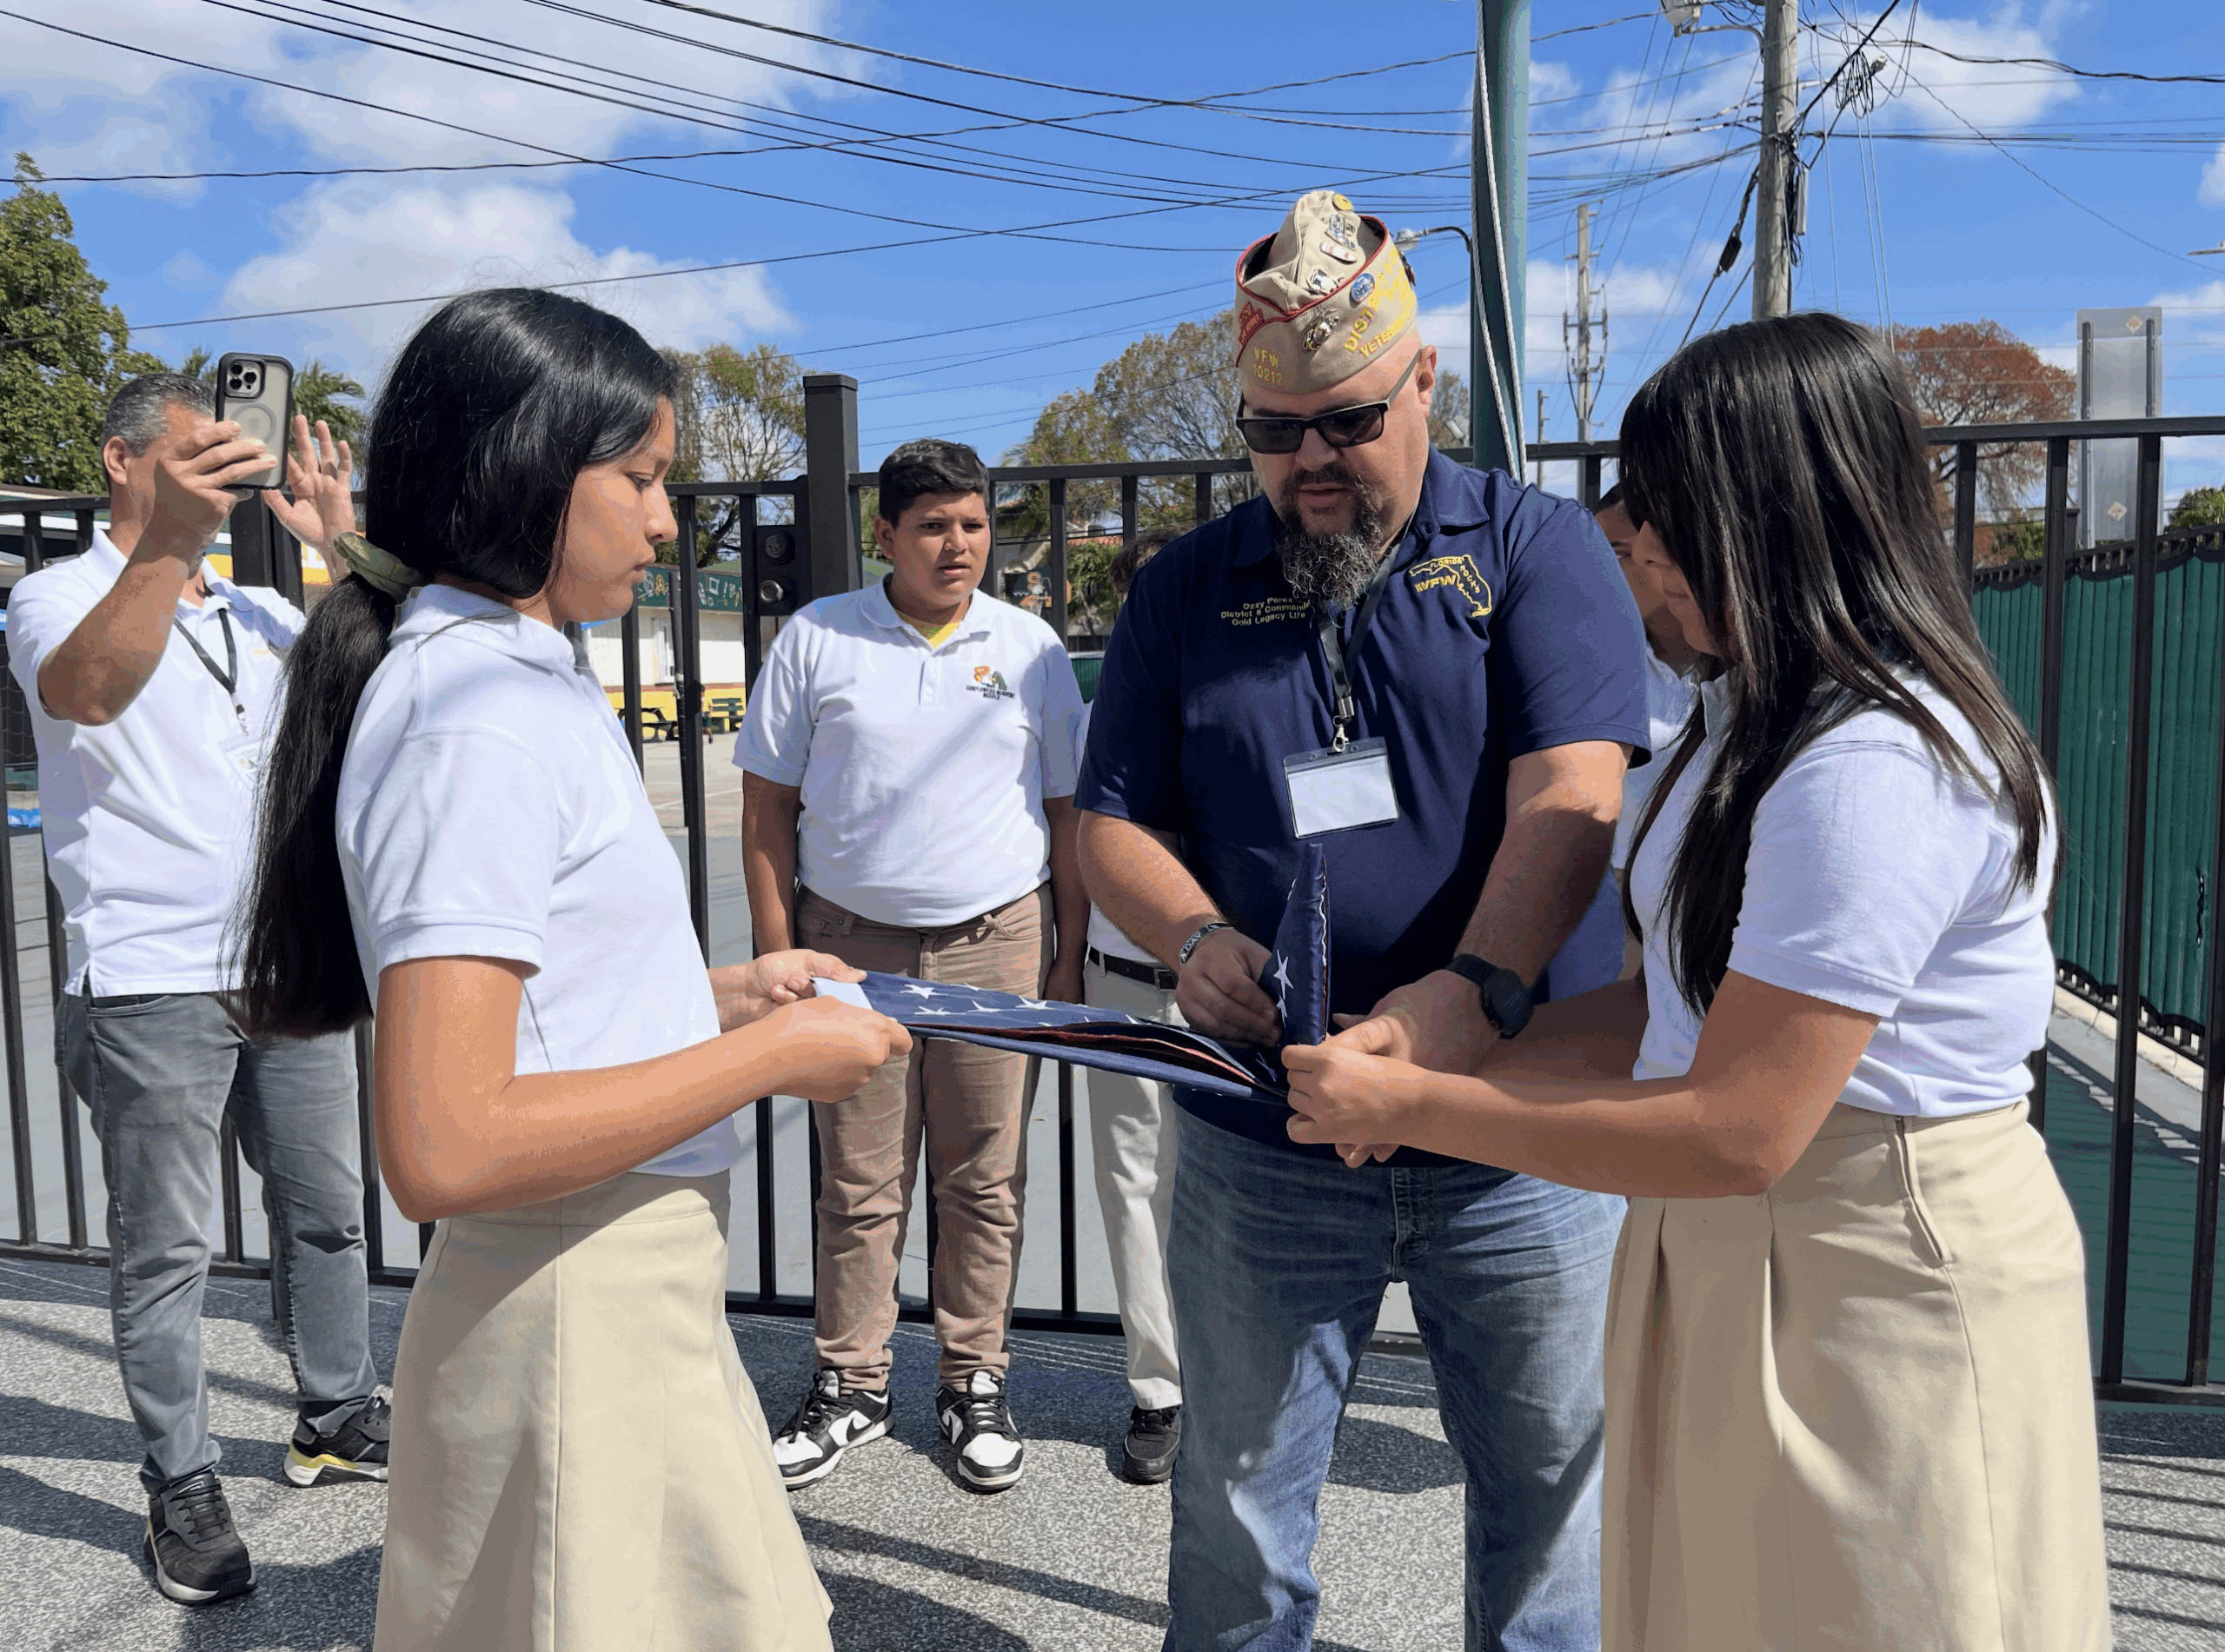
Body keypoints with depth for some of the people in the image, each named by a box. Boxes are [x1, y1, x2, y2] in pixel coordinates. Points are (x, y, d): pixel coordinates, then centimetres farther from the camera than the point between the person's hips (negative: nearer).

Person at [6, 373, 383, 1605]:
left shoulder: (257, 614, 14)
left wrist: (341, 544, -8)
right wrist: (168, 538, -43)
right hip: (151, 984, -6)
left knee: (325, 1210, 15)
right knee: (163, 1248, 3)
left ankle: (337, 1418, 32)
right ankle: (183, 1491, 16)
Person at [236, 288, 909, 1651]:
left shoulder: (521, 680, 9)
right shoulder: (479, 719, -21)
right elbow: (443, 1151, -27)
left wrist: (714, 993, 8)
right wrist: (768, 1055, -19)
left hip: (638, 1280, 9)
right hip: (578, 1317, -9)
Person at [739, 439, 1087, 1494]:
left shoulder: (1030, 648, 5)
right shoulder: (817, 639, 3)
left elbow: (1068, 812, 8)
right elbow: (768, 805, 5)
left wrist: (1068, 962, 4)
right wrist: (776, 956, 0)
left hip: (998, 943, 0)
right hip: (852, 943, 0)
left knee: (984, 1179, 7)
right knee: (858, 1183, 7)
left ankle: (973, 1382, 23)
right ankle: (849, 1387, 22)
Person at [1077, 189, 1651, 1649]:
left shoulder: (1538, 550, -1)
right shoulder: (1187, 591, 7)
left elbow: (1573, 793, -14)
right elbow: (1113, 823, 8)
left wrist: (1475, 992, -31)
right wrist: (1198, 939, -14)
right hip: (1262, 1144, 2)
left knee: (1555, 1480, 16)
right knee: (1239, 1499, 15)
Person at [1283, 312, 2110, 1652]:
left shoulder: (1876, 770, -23)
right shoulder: (1775, 721, 10)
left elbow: (1736, 1131, -24)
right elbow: (1685, 1005, 9)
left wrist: (1410, 1109, -16)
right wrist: (1444, 1054, -2)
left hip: (1869, 1296, -9)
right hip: (1738, 1262, 9)